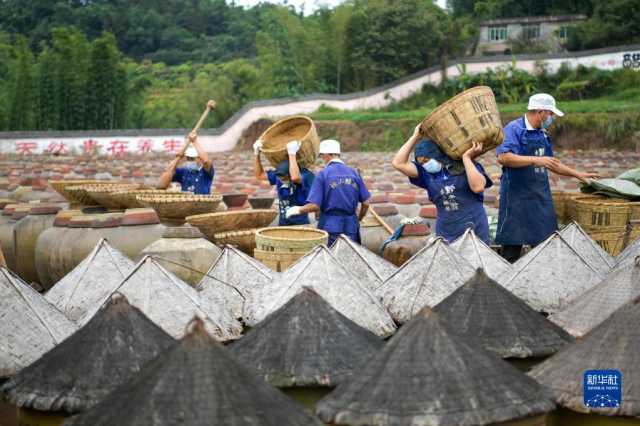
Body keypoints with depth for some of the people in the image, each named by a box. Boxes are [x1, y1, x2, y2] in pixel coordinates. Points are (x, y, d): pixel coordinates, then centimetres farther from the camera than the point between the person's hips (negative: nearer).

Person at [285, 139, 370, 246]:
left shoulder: (323, 174, -6)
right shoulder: (354, 173, 4)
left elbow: (314, 206, -12)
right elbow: (365, 204, 4)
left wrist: (298, 209, 6)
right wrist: (358, 220, 22)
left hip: (330, 226, -3)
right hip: (351, 227, 3)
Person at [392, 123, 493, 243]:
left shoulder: (466, 167, 0)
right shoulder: (427, 174, 9)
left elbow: (478, 187, -19)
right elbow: (398, 163, 2)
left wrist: (466, 158, -14)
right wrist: (415, 137, 1)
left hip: (474, 232, -3)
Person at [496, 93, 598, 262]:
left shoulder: (542, 134, 15)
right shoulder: (514, 129, -10)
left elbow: (550, 163, 27)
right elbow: (503, 157, -24)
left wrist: (577, 174, 26)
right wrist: (535, 160, -25)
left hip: (541, 197, 8)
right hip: (517, 196, -8)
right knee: (512, 246, -4)